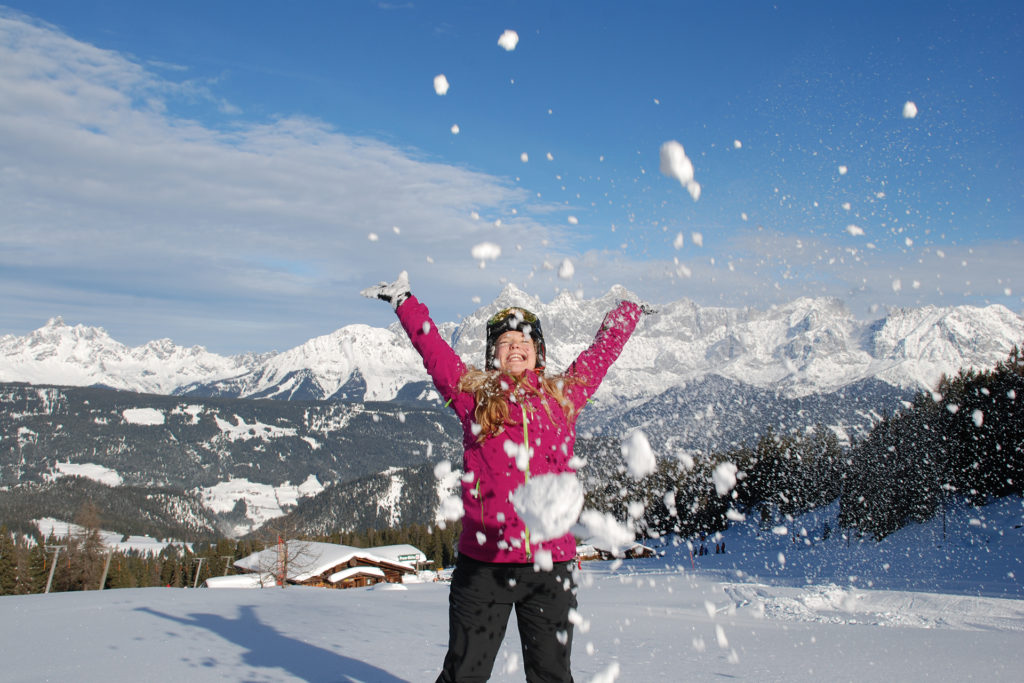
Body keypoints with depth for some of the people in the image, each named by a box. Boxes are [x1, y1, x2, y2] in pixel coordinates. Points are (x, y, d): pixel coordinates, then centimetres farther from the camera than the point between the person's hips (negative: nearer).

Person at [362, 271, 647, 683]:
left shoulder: (563, 394, 11)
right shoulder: (472, 393, 7)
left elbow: (602, 351, 23)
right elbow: (432, 348, 11)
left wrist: (627, 313, 35)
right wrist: (404, 302, 15)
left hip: (550, 564, 1)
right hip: (482, 563, -1)